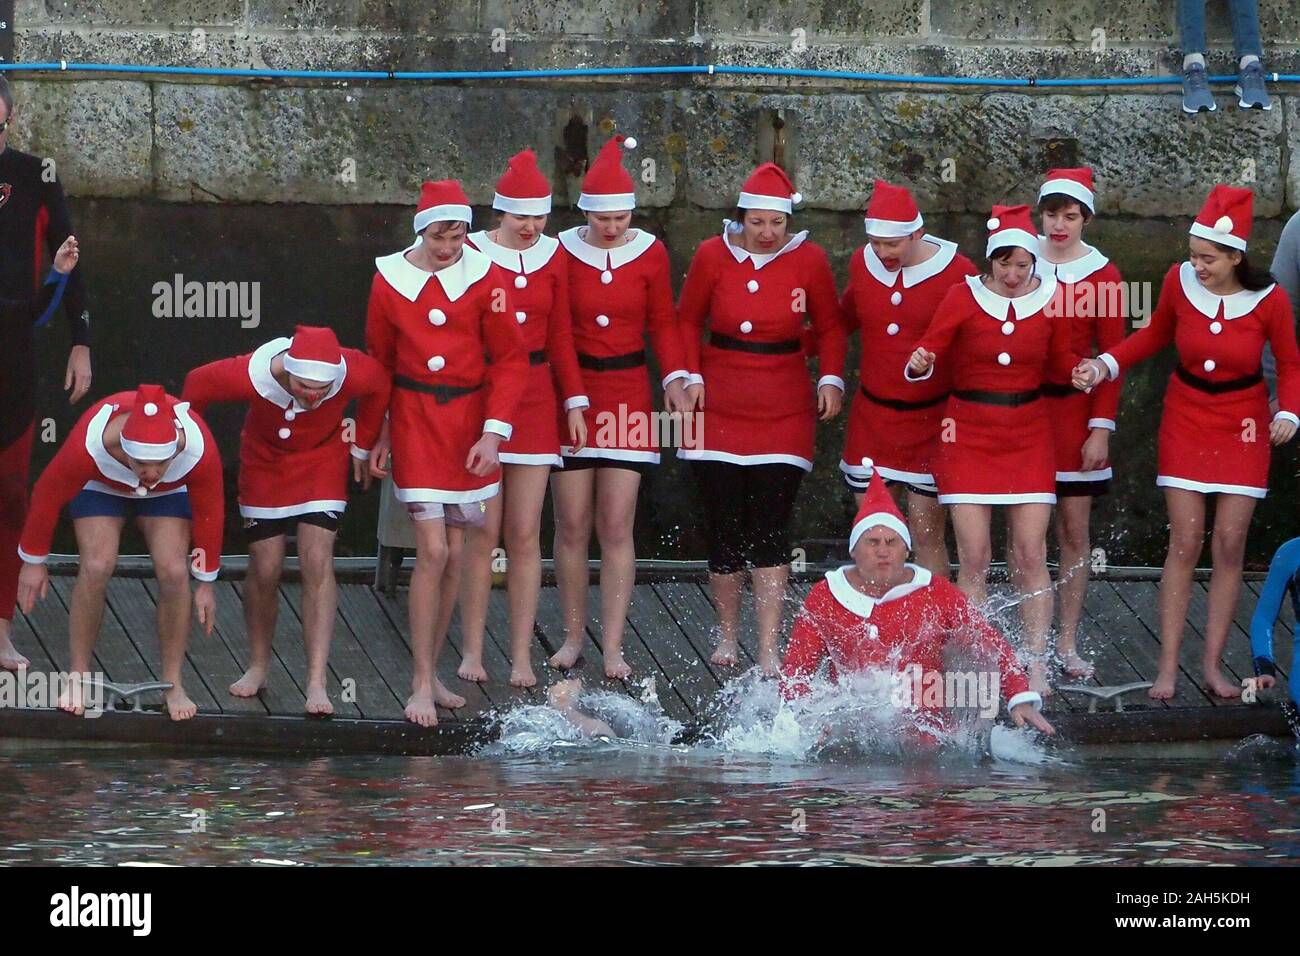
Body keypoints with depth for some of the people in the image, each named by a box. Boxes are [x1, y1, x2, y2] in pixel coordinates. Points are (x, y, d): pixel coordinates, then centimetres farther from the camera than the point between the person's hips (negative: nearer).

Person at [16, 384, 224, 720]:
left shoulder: (199, 449, -39)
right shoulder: (90, 443, -43)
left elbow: (210, 511, -20)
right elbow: (47, 495, -24)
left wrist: (206, 581, -9)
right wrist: (33, 561, -12)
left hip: (169, 494, 1)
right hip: (101, 487, -1)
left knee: (174, 573, -19)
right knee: (96, 568, -23)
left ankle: (173, 685, -5)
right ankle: (78, 678, -8)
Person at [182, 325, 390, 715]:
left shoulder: (354, 373, -34)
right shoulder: (249, 374, -36)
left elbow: (380, 386, -6)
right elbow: (196, 384, -14)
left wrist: (362, 446, 5)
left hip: (322, 460, 0)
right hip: (265, 460, 0)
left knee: (317, 562, -15)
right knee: (264, 570, 0)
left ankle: (317, 682, -17)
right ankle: (258, 666, 24)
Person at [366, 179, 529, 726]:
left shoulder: (485, 277, -5)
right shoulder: (390, 279, -2)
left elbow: (510, 359, -3)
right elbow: (379, 362, 9)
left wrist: (494, 431, -12)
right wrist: (378, 435, 9)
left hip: (470, 422, 1)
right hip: (415, 421, -1)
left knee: (452, 554, 7)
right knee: (432, 551, -11)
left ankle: (430, 673, 20)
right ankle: (421, 686, -6)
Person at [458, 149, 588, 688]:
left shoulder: (551, 257, 8)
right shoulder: (472, 255, -4)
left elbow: (561, 336, 14)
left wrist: (574, 401, 9)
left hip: (536, 399, 3)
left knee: (525, 535, 1)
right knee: (484, 531, -3)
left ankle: (521, 658, 4)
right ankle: (473, 651, 6)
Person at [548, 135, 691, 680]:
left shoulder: (649, 254, 0)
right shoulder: (561, 253, -4)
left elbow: (663, 323, 9)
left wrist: (675, 378, -4)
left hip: (627, 393, 0)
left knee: (616, 526, -3)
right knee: (572, 524, 2)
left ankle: (613, 646, -1)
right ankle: (573, 636, 14)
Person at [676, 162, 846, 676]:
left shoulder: (808, 259, -3)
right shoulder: (713, 255, -2)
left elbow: (830, 326, 9)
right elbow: (688, 321, 10)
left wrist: (831, 379, -4)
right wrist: (690, 376, -2)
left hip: (784, 410, -1)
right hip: (719, 403, 1)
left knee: (771, 529, -7)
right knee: (724, 527, 1)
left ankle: (769, 649, -6)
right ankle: (727, 634, 20)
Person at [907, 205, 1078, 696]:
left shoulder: (1050, 298, -1)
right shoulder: (964, 296, -6)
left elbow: (1058, 361, 10)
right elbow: (929, 350, -6)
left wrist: (1083, 371, -11)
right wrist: (920, 365, -29)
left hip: (1028, 435, 1)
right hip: (969, 432, -1)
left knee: (1030, 554, -5)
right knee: (974, 557, -6)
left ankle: (1036, 663, 1)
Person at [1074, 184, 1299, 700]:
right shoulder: (1179, 281, -13)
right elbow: (1156, 334, 8)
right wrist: (1105, 365, -4)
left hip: (1243, 425, -1)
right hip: (1186, 419, 1)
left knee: (1229, 542, -2)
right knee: (1185, 542, -5)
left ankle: (1213, 666, 7)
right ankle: (1168, 667, -2)